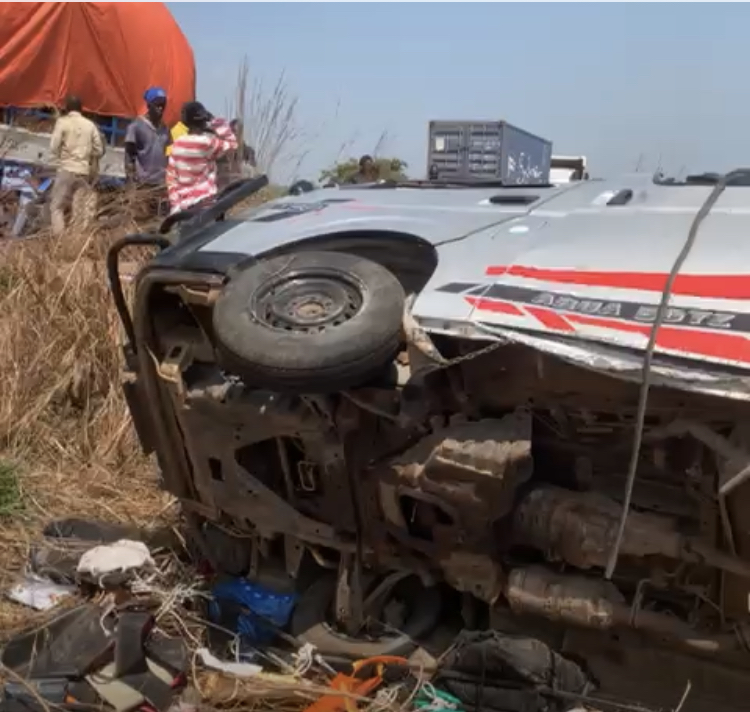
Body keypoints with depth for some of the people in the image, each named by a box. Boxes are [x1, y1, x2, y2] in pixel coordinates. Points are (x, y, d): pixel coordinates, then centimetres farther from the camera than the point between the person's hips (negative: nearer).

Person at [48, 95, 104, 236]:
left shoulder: (63, 122, -1)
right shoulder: (90, 125, 8)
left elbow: (54, 147, -6)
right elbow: (99, 150, 7)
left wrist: (60, 160, 11)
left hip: (67, 170, -3)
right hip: (84, 172, 3)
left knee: (57, 206, 1)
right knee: (81, 208, 7)